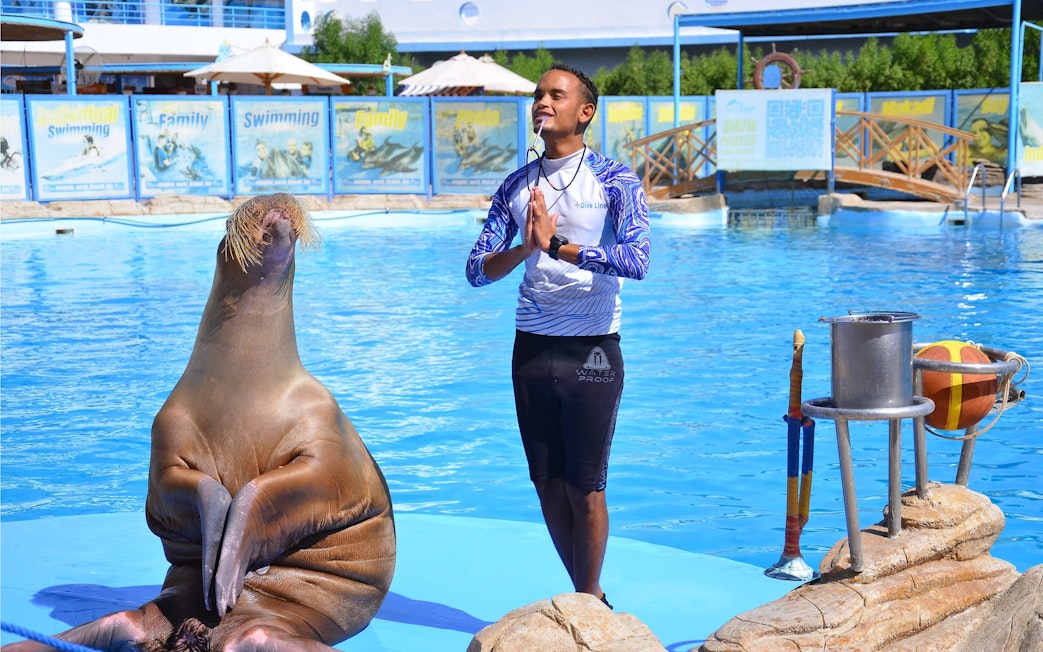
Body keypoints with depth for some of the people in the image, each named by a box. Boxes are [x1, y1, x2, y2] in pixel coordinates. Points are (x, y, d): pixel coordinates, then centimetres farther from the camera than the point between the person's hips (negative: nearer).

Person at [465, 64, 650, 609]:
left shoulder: (614, 181, -4)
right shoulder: (516, 186, 8)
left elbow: (635, 260, -19)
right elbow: (477, 270, 1)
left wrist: (556, 245, -23)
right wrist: (526, 248, -17)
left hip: (591, 352, -4)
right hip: (532, 350, 4)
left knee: (585, 487, 2)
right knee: (548, 485, 10)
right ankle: (589, 597, 27)